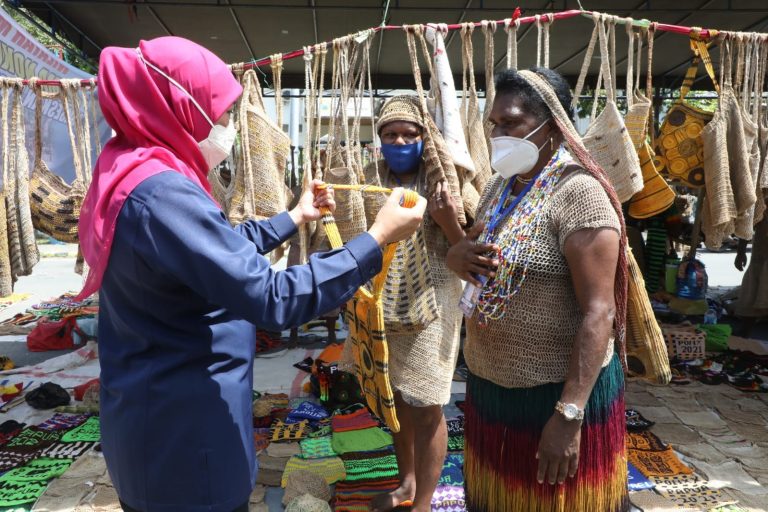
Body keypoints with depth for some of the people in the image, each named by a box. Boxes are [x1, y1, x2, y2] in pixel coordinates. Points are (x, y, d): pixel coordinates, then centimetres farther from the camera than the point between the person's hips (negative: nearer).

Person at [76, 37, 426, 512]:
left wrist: (295, 217, 19)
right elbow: (271, 298, -32)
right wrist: (378, 238, -27)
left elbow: (225, 248, 14)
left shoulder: (134, 173, 5)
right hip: (184, 426, -10)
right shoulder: (160, 192, -28)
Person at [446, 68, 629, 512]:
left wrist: (568, 414, -25)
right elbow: (478, 262, 18)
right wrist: (456, 255, -7)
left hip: (557, 392, -7)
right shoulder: (501, 187, 7)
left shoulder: (578, 193, -17)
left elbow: (599, 312, -22)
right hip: (491, 384, 7)